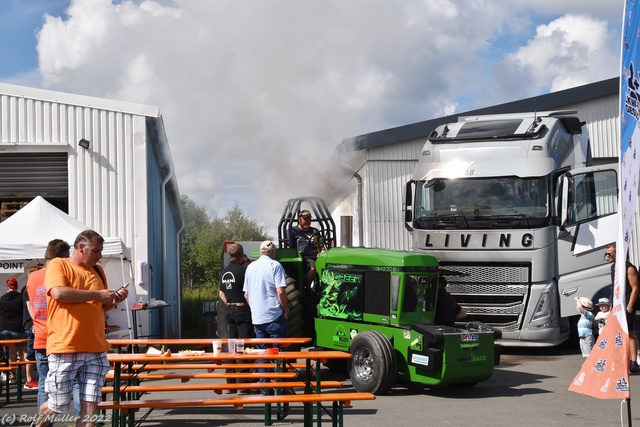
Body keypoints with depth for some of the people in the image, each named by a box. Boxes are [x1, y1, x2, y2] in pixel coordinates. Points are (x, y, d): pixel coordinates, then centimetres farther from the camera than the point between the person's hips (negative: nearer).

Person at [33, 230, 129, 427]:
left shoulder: (97, 270, 17)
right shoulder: (58, 265, -1)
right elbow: (59, 293, -20)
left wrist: (115, 300, 4)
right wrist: (97, 294, -14)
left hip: (96, 350, 5)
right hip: (64, 349, -5)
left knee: (90, 409, -1)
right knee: (58, 406, 5)